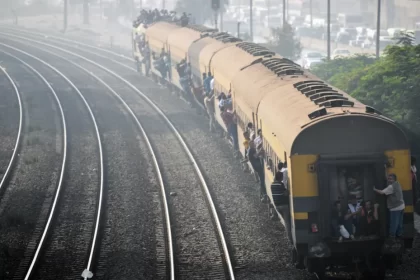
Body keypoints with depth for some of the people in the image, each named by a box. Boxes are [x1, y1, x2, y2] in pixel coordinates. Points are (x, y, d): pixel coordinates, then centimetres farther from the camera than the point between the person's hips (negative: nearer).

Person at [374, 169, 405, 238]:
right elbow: (387, 178, 21)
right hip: (401, 206, 9)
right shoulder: (397, 184, 9)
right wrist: (385, 170, 22)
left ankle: (392, 235, 6)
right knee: (399, 222, 15)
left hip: (395, 208, -9)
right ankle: (399, 234, 22)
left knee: (393, 223, 0)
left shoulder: (391, 187, -19)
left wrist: (374, 189, -6)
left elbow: (382, 192, -20)